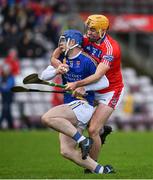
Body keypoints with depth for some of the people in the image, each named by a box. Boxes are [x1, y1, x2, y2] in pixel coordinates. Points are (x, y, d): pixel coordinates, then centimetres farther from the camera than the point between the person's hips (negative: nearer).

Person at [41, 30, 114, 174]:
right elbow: (43, 76, 9)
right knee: (66, 151, -2)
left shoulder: (86, 61, -11)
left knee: (47, 118, -29)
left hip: (82, 104, -8)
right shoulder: (63, 59, 12)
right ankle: (99, 170, -4)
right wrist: (56, 71, -10)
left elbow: (104, 82, -10)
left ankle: (83, 140, -25)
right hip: (70, 106, 8)